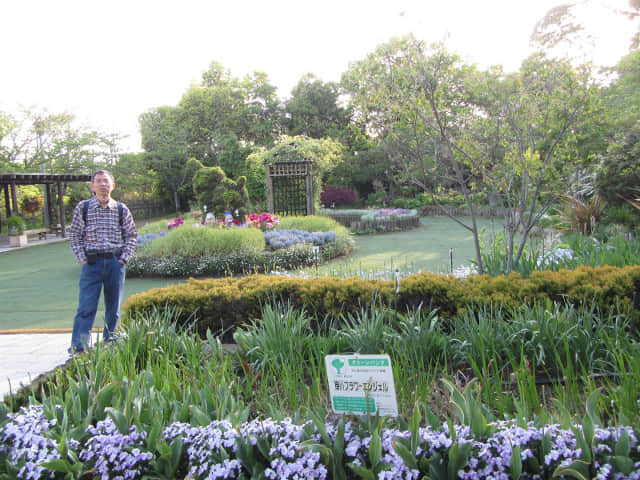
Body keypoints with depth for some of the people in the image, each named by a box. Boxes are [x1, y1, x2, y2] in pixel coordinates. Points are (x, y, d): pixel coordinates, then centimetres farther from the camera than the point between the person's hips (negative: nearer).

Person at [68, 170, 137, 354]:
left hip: (115, 263, 2)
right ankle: (78, 348, 0)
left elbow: (131, 235, 10)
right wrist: (83, 259, -3)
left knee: (113, 308, 9)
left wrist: (123, 258, 0)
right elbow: (74, 235, 6)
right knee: (86, 307, -7)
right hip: (92, 263, -1)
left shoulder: (121, 209, 4)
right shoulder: (82, 208, 3)